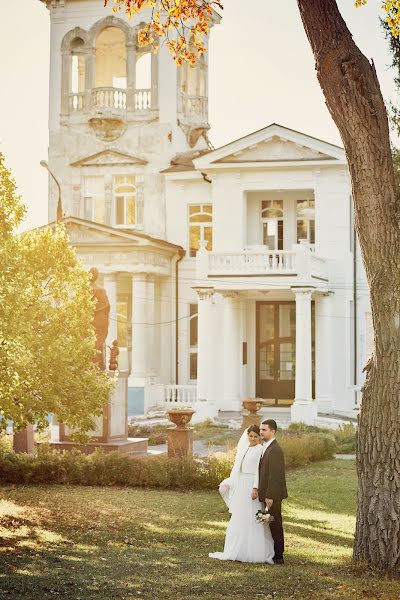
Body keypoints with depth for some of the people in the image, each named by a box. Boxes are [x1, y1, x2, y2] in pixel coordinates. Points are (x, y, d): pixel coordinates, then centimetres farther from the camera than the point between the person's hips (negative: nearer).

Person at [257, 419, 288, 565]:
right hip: (268, 494, 10)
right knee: (272, 525, 14)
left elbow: (274, 475, -22)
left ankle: (278, 557, 5)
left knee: (275, 525, -2)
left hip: (273, 495, -10)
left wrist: (269, 497, -21)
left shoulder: (275, 450, -18)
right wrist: (257, 488, 6)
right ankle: (274, 554, 22)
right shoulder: (267, 448, 13)